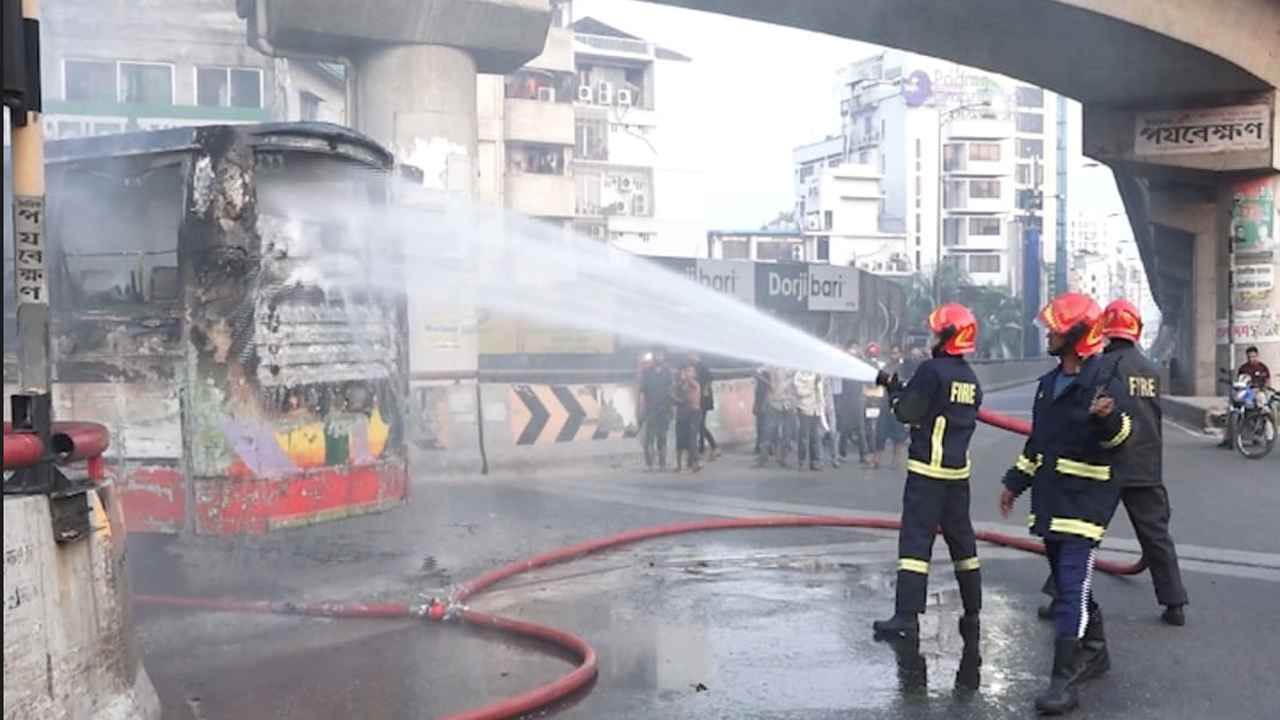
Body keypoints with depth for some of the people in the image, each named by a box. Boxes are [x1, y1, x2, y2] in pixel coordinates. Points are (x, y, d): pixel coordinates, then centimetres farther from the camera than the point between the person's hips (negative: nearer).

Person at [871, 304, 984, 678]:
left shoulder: (932, 371, -12)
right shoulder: (971, 380, 12)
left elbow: (908, 412, -14)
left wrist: (893, 388, 5)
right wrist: (901, 389, 18)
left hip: (927, 469, -8)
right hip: (959, 471, 8)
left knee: (916, 540, -9)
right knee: (962, 541, 15)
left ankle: (907, 617, -12)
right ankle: (972, 613, 25)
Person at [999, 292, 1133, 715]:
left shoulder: (1103, 382, -12)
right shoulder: (1049, 383, 13)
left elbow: (1120, 437, -17)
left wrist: (1108, 418, -38)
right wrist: (1016, 482, 23)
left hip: (1085, 498, -9)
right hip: (1050, 497, 9)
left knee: (1073, 587, -12)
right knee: (1067, 581, 17)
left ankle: (1066, 680, -10)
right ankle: (1094, 653, 34)